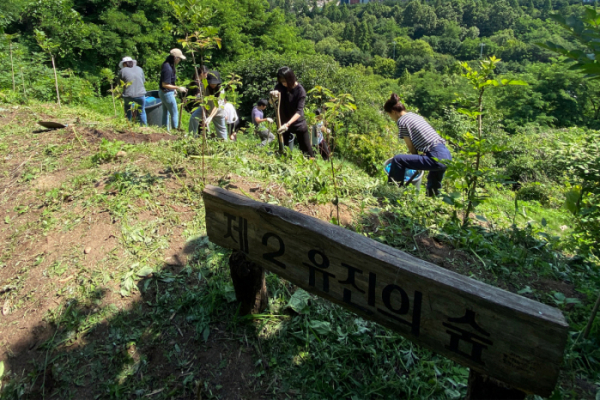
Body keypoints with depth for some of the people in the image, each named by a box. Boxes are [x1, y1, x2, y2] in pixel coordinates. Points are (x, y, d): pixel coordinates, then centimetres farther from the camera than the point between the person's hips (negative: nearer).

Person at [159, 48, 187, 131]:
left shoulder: (167, 65, 3)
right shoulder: (168, 68, -26)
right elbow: (165, 84, -25)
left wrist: (173, 89, 20)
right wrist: (178, 88, -22)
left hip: (163, 92, 10)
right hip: (167, 93, -10)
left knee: (166, 113, 19)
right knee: (174, 114, 2)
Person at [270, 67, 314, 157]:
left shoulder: (300, 91, -19)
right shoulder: (280, 86, -6)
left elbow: (299, 111, -25)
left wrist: (287, 124, -38)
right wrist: (273, 96, -29)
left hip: (299, 123, -3)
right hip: (284, 123, 4)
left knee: (307, 149, 3)